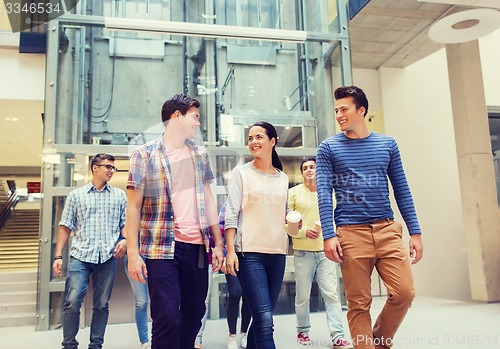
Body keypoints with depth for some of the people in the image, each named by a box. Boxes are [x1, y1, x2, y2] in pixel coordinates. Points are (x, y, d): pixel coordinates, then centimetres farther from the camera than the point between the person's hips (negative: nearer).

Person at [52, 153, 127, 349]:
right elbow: (65, 227, 8)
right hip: (80, 256, -1)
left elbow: (125, 223, 13)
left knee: (101, 304, 7)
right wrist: (58, 256, 1)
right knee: (72, 302, -6)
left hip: (108, 257, 1)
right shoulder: (76, 195, 9)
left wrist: (125, 240, -8)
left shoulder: (119, 195, 12)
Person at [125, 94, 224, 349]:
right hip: (161, 248, -4)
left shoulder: (200, 154, 13)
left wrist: (218, 242, 10)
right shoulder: (145, 154, -1)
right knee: (167, 318, -6)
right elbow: (133, 206, -2)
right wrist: (133, 253, -9)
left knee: (194, 315, 11)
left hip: (197, 247, 5)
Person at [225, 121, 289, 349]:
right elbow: (231, 214, -5)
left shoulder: (283, 178, 13)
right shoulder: (241, 172, 1)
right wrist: (230, 250, -14)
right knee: (264, 319, -11)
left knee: (262, 318, 9)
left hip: (277, 253, 5)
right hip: (249, 252, -4)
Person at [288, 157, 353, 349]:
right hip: (303, 252, -1)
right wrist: (303, 231, -14)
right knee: (302, 296, 7)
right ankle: (303, 331, 26)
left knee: (331, 294, -5)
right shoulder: (294, 193, 3)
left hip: (325, 251, 1)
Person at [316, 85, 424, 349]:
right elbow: (324, 194, -3)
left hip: (387, 231, 3)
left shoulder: (387, 144, 12)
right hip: (351, 233, -2)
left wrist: (415, 232, 7)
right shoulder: (329, 147, 4)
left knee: (404, 293, -3)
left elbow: (402, 190, 12)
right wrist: (329, 236, -12)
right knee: (359, 304, 1)